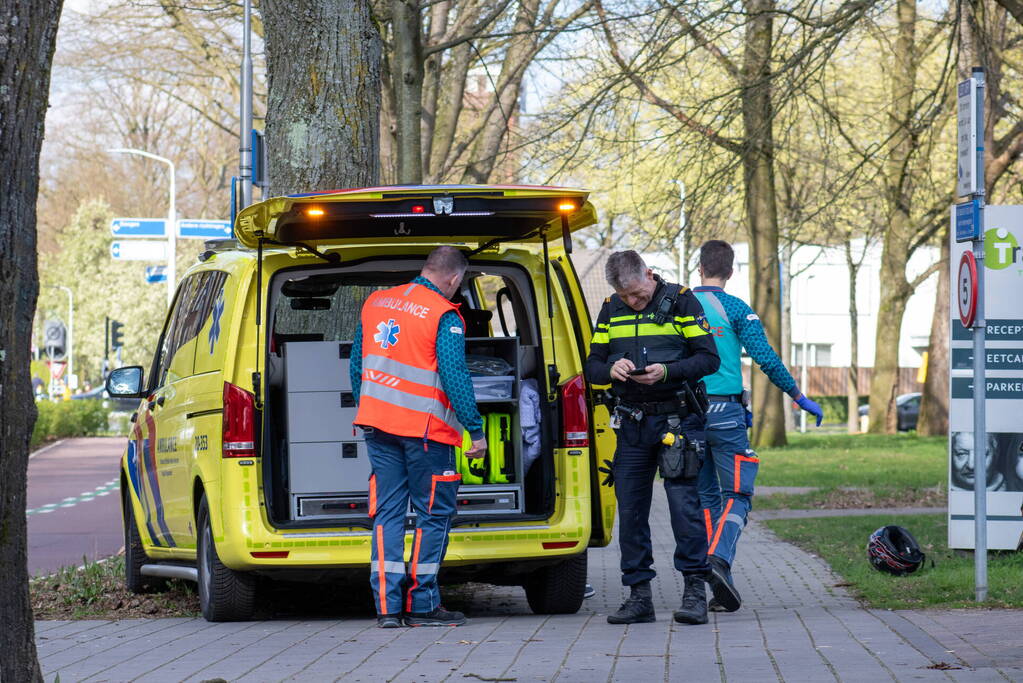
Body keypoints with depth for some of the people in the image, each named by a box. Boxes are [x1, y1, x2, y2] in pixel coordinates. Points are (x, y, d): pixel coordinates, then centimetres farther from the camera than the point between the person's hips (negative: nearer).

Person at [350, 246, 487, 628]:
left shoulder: (374, 303, 10)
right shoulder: (444, 317, -10)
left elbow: (356, 366, 17)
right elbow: (454, 376, -16)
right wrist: (476, 429, -11)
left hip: (378, 424, 6)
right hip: (424, 429, -6)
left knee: (387, 512, 8)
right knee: (434, 513, 4)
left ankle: (387, 606, 2)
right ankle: (421, 604, 4)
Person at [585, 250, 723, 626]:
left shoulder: (680, 301, -3)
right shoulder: (611, 310, 10)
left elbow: (708, 358, -5)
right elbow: (592, 365, 11)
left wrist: (666, 371, -20)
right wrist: (611, 369, -12)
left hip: (677, 419, -4)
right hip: (631, 422, 5)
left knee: (684, 502, -11)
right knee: (630, 509, 4)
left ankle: (695, 589, -6)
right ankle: (639, 595, 10)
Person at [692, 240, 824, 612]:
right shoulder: (735, 309, -4)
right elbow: (766, 359, -9)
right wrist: (801, 398, 1)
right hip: (725, 411, -4)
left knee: (705, 497, 10)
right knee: (736, 493, -1)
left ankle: (718, 588, 7)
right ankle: (719, 557, -27)